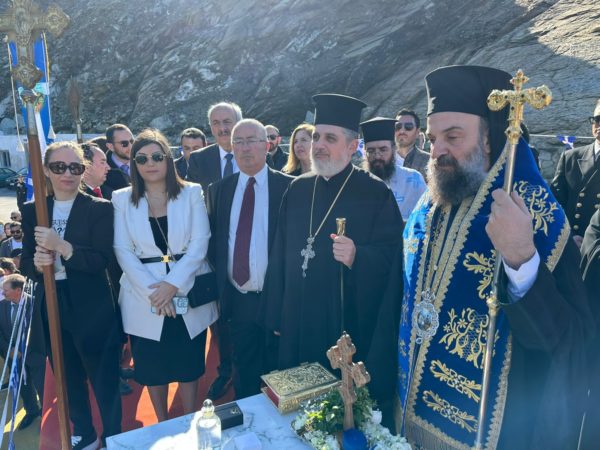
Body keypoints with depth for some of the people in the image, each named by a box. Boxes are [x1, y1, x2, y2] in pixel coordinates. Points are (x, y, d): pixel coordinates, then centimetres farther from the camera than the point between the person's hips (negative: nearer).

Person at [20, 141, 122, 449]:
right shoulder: (32, 210, 3)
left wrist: (62, 246, -29)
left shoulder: (99, 208, -9)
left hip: (93, 309, -4)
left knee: (104, 379, 10)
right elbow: (25, 263, 4)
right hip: (50, 307, 5)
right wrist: (36, 263, -18)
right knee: (69, 379, 22)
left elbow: (101, 260, -17)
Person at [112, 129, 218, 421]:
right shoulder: (122, 199, 2)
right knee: (152, 367, 13)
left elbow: (199, 243, -7)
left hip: (187, 294, 0)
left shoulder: (191, 193, 0)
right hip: (144, 298, 1)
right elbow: (123, 251, -3)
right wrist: (153, 290, -14)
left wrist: (172, 284, -16)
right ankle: (161, 426, 35)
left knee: (189, 365, 11)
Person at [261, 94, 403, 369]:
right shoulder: (297, 189, 5)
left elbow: (392, 256, -10)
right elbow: (279, 255, 7)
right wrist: (275, 315, 7)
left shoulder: (375, 193, -8)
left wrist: (357, 257, -30)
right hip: (296, 323, 4)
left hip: (349, 325, -4)